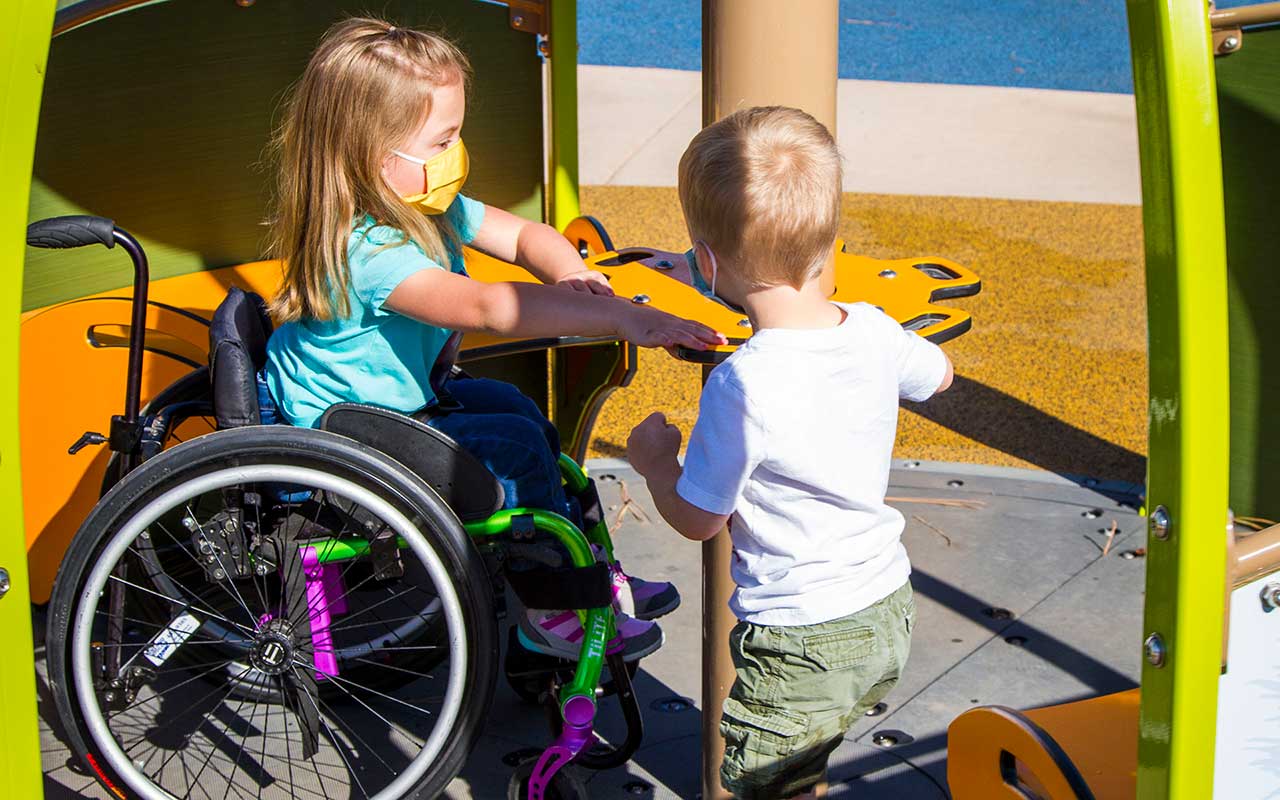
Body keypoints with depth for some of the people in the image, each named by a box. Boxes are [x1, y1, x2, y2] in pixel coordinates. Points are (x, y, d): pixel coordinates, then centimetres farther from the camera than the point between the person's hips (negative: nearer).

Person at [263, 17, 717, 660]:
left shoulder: (430, 208, -5)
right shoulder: (366, 249, -36)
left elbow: (521, 235, -1)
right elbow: (486, 308, -47)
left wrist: (570, 275, -25)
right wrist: (619, 317, -53)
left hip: (395, 398, 10)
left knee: (513, 407, 15)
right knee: (517, 447, -14)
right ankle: (552, 615, 4)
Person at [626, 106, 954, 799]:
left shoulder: (744, 385, -26)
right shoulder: (874, 332, -7)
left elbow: (698, 519, -14)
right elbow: (939, 374, 18)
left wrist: (654, 459, 6)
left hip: (800, 642, -7)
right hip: (887, 612, 7)